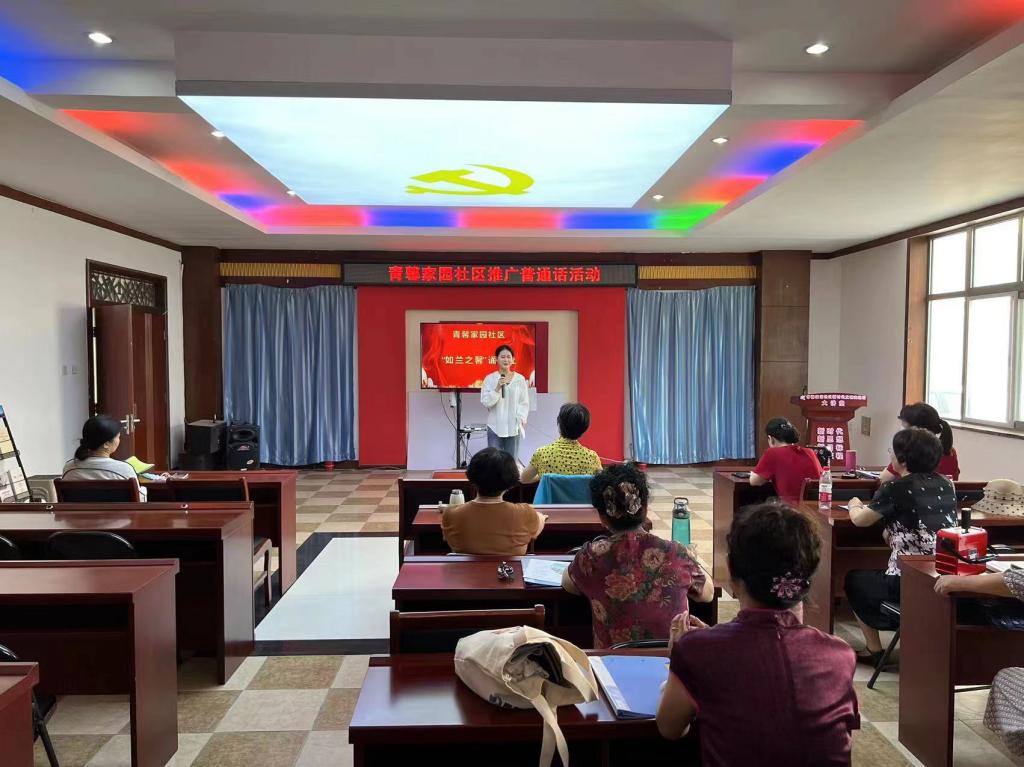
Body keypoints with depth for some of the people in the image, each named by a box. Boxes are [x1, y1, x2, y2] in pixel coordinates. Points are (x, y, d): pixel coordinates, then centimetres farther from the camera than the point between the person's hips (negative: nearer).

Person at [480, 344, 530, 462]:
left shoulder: (520, 379, 3)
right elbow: (485, 402, -5)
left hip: (513, 426, 1)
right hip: (495, 426, -1)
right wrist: (497, 388, -15)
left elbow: (524, 403, 5)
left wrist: (521, 419, -6)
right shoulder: (489, 379, -1)